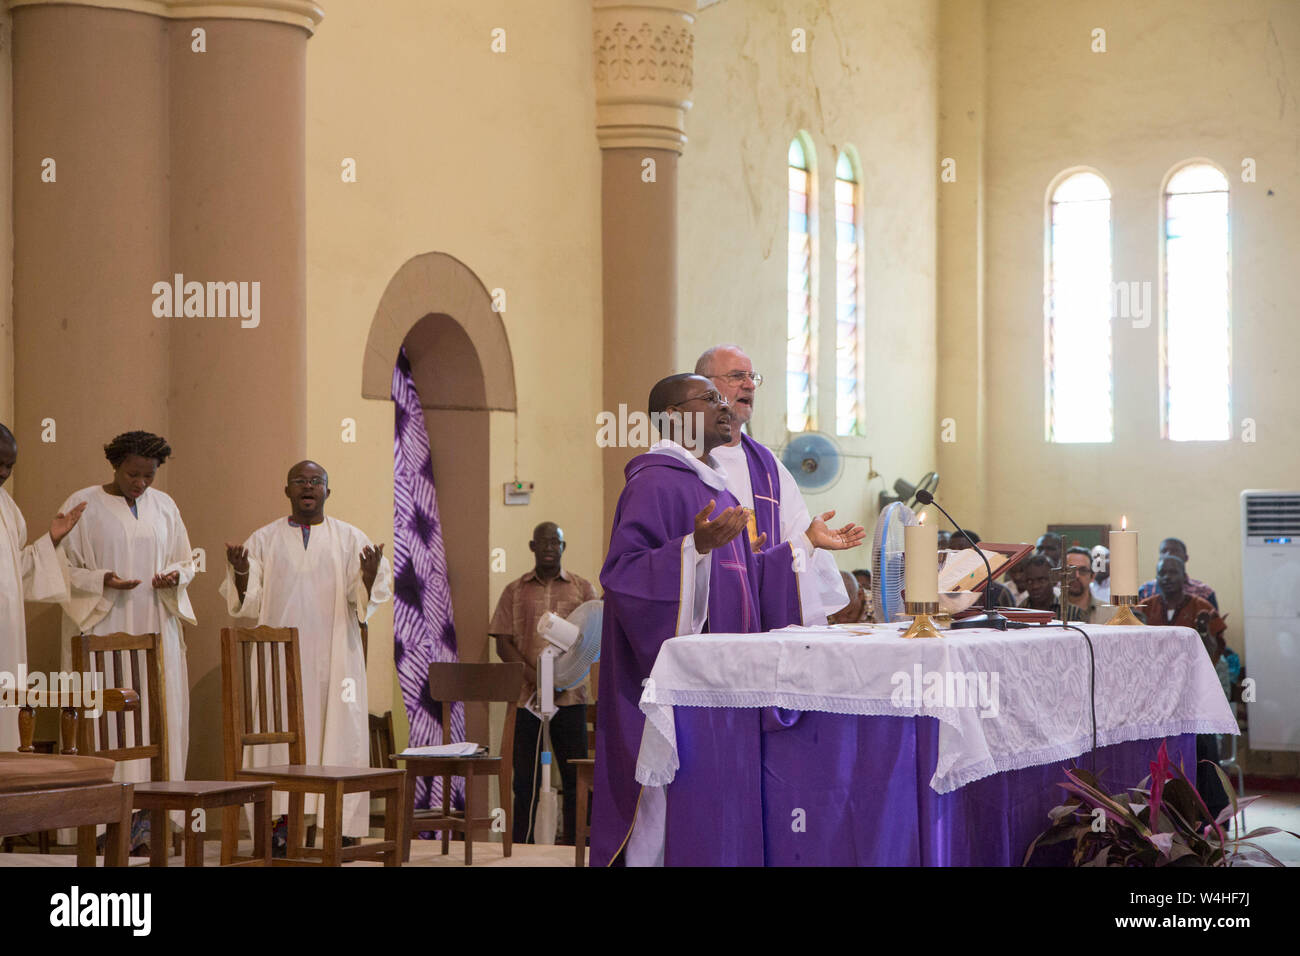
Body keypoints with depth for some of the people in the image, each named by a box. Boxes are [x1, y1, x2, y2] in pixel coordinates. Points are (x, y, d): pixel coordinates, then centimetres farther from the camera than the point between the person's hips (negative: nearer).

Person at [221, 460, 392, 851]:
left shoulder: (350, 539, 7)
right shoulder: (264, 540, 8)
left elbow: (364, 601, 1)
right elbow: (249, 605, 4)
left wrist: (369, 578, -21)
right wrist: (240, 574, -15)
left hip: (333, 657, 0)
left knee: (337, 731, -4)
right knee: (281, 736, -4)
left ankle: (343, 829, -1)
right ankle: (281, 826, -1)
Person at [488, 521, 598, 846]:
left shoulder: (583, 589, 9)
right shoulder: (515, 591, 10)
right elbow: (503, 643, 4)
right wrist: (534, 677, -12)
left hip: (570, 696, 0)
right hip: (525, 697, 0)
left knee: (574, 777, -2)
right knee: (525, 779, 2)